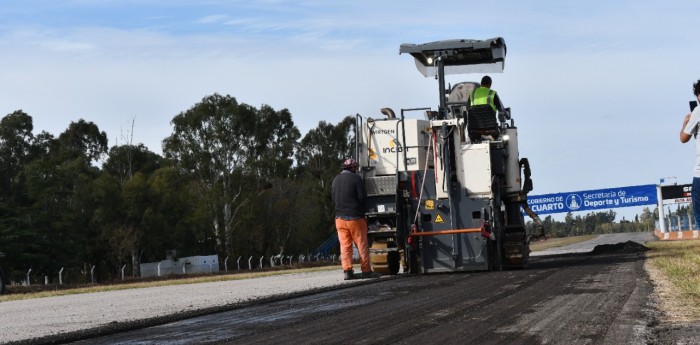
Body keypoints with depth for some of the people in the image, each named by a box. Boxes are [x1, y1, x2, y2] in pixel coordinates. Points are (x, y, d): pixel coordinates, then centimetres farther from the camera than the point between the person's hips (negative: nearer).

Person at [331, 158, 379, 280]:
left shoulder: (335, 180, 11)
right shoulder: (355, 179, -9)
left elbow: (333, 199, 15)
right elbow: (363, 197, -10)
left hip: (340, 218, 5)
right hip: (355, 217, -5)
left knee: (344, 245, 6)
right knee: (362, 244, 1)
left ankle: (347, 270, 0)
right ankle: (366, 271, 2)